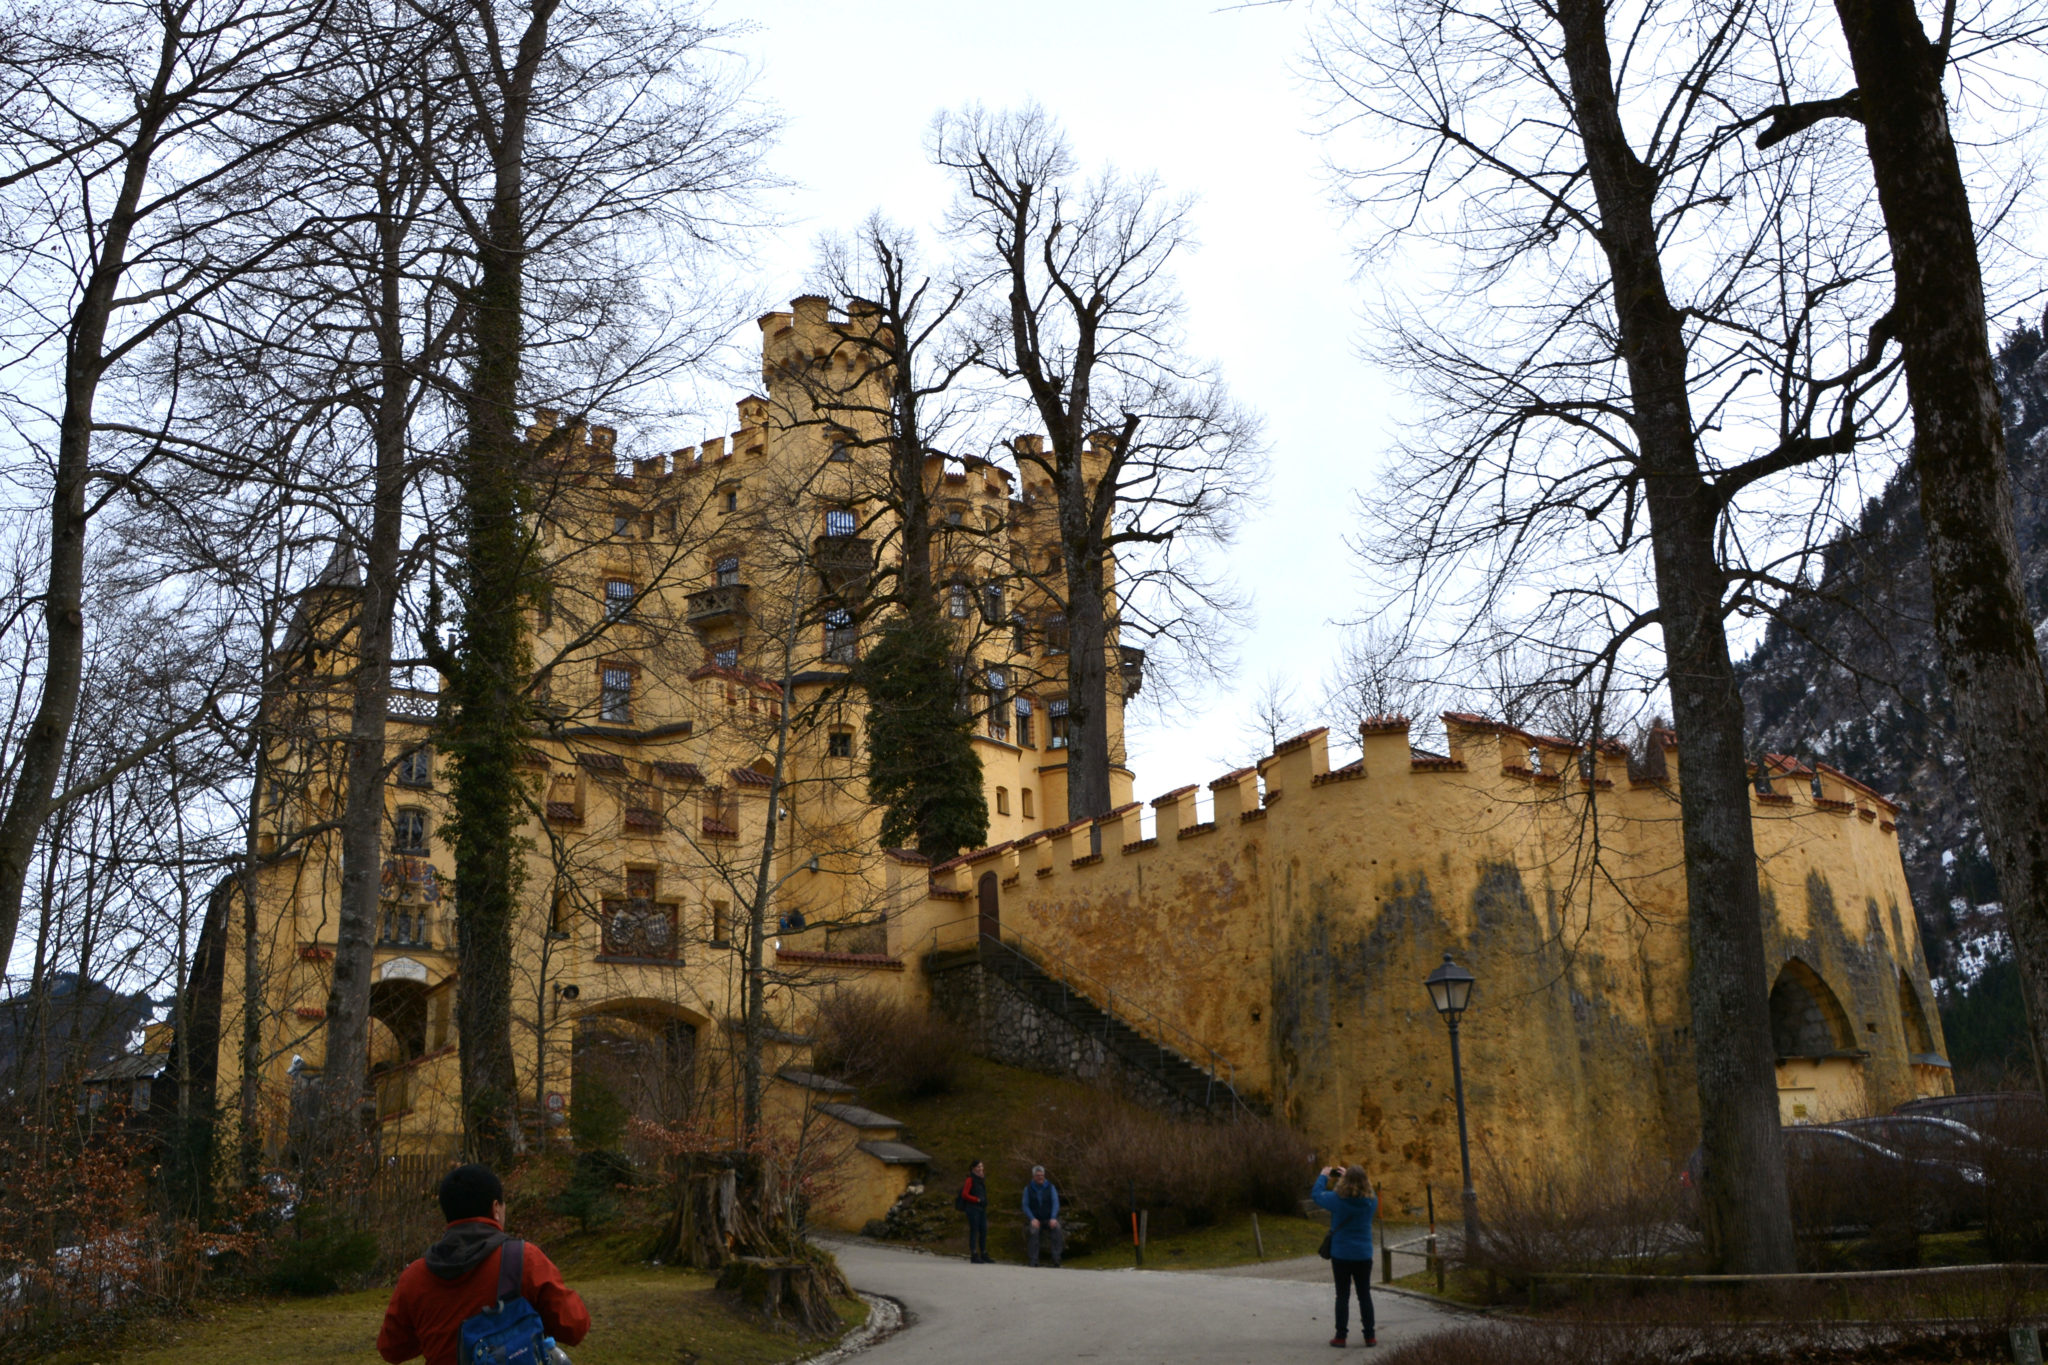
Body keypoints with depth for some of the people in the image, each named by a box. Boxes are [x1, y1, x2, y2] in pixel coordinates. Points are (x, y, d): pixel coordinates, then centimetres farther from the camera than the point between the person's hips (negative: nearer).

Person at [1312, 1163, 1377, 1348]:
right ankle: (1369, 1336, 14)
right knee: (1365, 1295, 11)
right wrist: (1351, 1177, 18)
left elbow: (1316, 1195, -2)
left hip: (1341, 1255, -2)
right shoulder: (1370, 1201, -10)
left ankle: (1341, 1336, 9)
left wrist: (1324, 1176, 13)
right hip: (1364, 1255, 2)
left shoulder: (1338, 1199, -17)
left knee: (1342, 1296, 7)